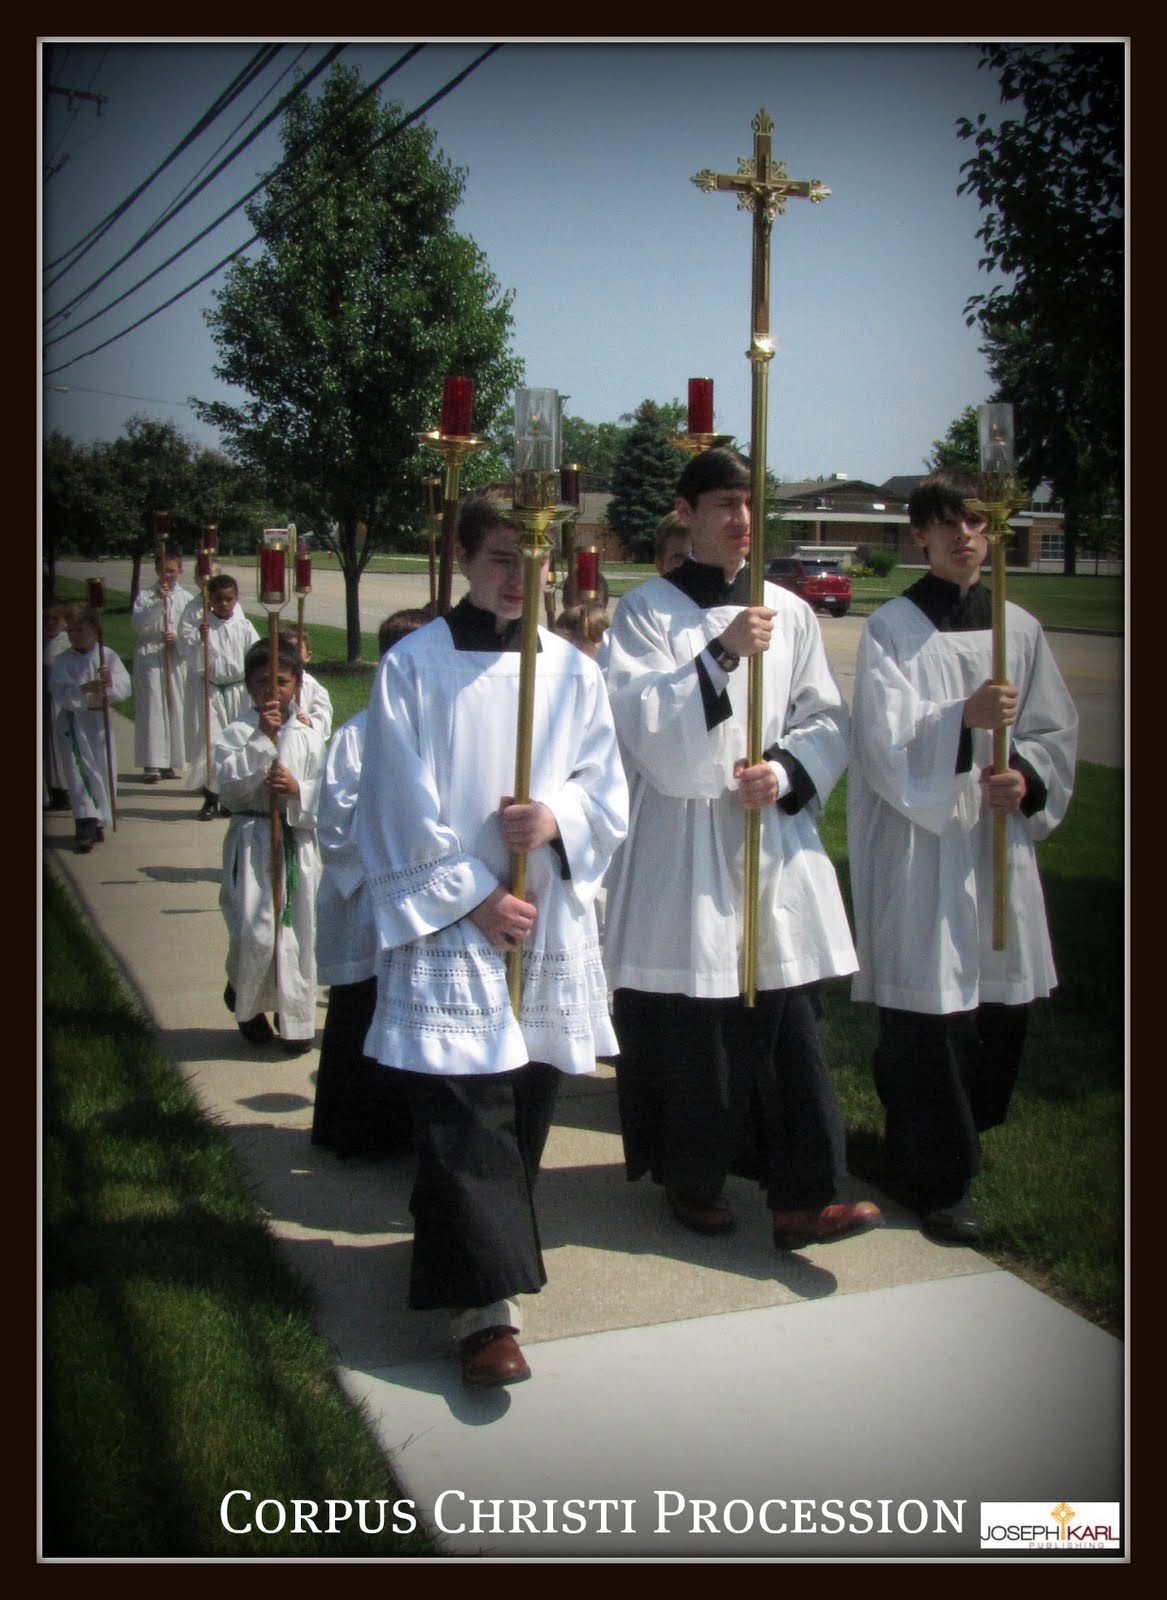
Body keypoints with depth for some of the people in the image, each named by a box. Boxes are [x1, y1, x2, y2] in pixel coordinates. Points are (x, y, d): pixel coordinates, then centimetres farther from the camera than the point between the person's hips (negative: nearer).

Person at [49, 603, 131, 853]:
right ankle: (86, 828, -14)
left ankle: (97, 823, 23)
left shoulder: (109, 657, 0)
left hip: (100, 720, 2)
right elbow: (59, 690, -16)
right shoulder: (63, 661, -2)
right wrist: (85, 689, -32)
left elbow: (125, 689, -9)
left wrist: (109, 683, -30)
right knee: (79, 772, -9)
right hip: (72, 722, -2)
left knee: (104, 771, 7)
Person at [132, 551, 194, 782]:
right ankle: (152, 764, -6)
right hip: (149, 656, -2)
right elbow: (138, 625, -8)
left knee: (176, 708, 4)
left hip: (176, 657, 2)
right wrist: (158, 602, -14)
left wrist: (178, 638, -13)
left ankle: (172, 762, 14)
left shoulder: (186, 598, 7)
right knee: (151, 708, -6)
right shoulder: (145, 596, 4)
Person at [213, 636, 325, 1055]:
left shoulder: (309, 738, 5)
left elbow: (327, 795, 3)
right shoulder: (238, 733, -1)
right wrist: (261, 738, -19)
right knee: (253, 932, -7)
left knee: (298, 932, 6)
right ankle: (245, 1001, 24)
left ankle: (296, 1020, 21)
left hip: (298, 843, 2)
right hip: (252, 841, -2)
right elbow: (228, 785, -15)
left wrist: (299, 792, -17)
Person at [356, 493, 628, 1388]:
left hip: (550, 922, 4)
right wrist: (473, 897, -10)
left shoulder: (573, 670, 8)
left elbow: (610, 793, 7)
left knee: (528, 1103, 12)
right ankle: (487, 1306, -6)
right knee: (464, 1119, -8)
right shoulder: (413, 667, -2)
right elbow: (401, 809, -5)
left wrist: (558, 817, -15)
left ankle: (470, 1247, 33)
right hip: (448, 922, -4)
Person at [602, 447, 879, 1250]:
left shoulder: (790, 612, 10)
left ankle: (804, 1197, 5)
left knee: (789, 1021, 0)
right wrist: (722, 654, -22)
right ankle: (692, 1180, 21)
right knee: (687, 1027, 3)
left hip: (775, 840, 3)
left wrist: (784, 772, -9)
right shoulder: (646, 610, 0)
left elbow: (828, 721, 10)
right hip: (681, 846, -3)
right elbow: (646, 726, -12)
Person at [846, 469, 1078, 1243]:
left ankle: (952, 1136, 35)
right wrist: (965, 718, -28)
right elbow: (886, 738, -12)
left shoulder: (1019, 628, 11)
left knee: (1004, 998, 10)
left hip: (999, 839, 5)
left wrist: (1028, 777, -9)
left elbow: (1060, 729, 11)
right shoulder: (892, 628, -2)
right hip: (919, 845, -5)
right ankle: (939, 1177, 10)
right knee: (929, 1010, -4)